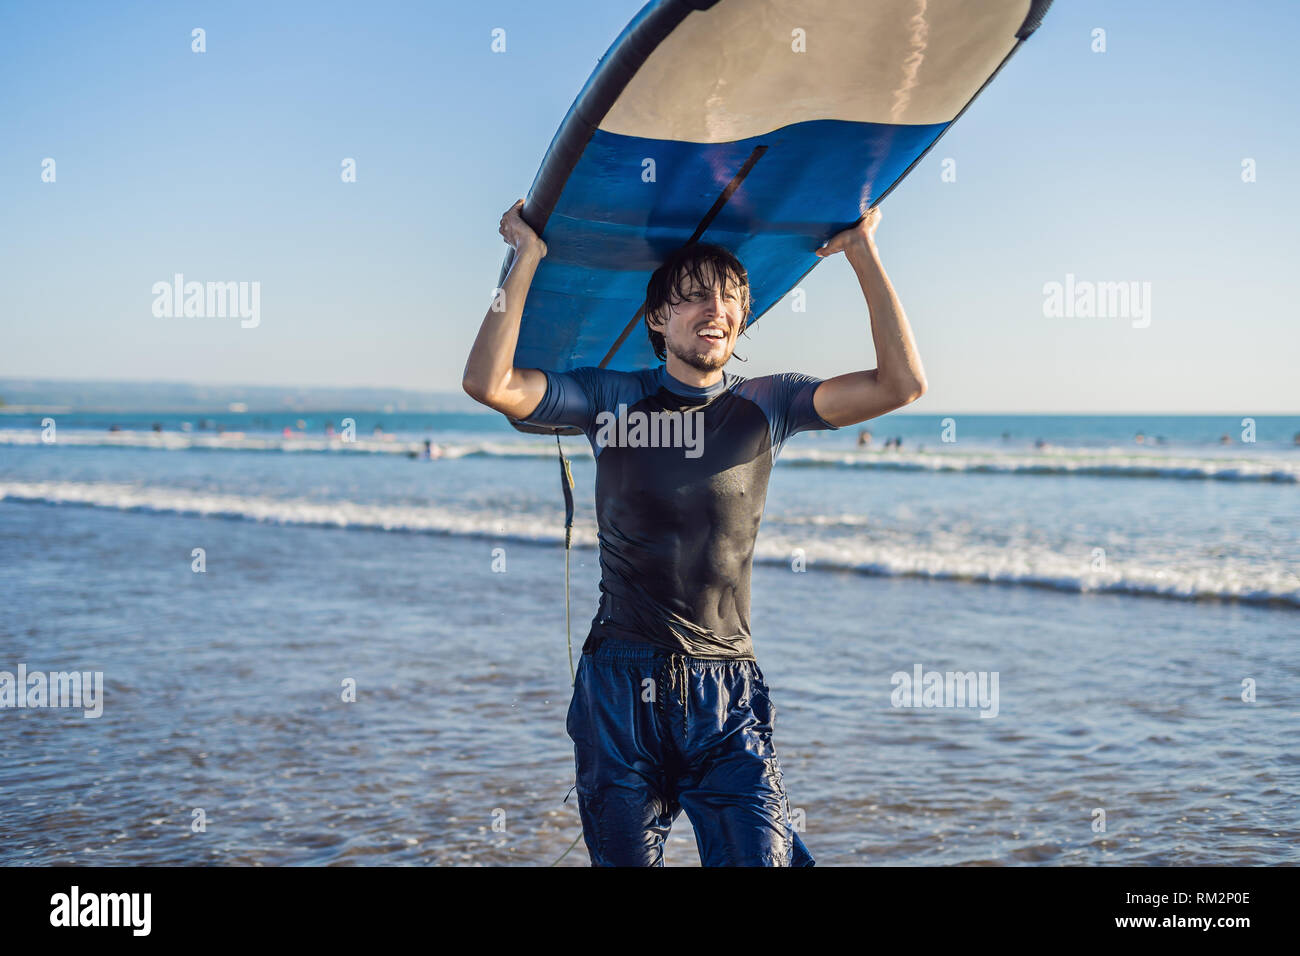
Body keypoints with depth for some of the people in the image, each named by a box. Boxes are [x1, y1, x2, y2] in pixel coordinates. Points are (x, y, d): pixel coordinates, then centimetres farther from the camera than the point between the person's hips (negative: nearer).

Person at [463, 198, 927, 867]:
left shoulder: (766, 405, 7)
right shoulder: (611, 398, 4)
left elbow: (902, 383, -4)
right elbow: (487, 383, -10)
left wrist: (862, 253, -2)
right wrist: (528, 259, -7)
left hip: (728, 693, 0)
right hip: (621, 685, 0)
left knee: (764, 859, -11)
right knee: (623, 859, 8)